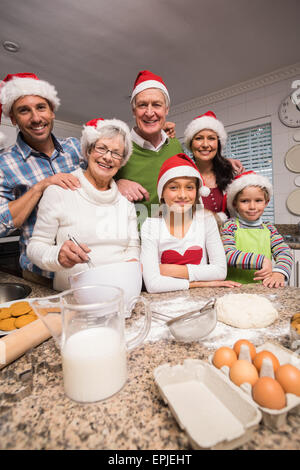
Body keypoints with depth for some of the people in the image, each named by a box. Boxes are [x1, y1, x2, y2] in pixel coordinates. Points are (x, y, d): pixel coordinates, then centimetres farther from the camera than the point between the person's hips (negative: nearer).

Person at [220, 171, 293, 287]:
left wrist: (279, 273, -20)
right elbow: (228, 254, -15)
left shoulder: (269, 229, 10)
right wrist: (261, 261, -18)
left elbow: (285, 253, 0)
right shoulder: (230, 226, -2)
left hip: (263, 288, 6)